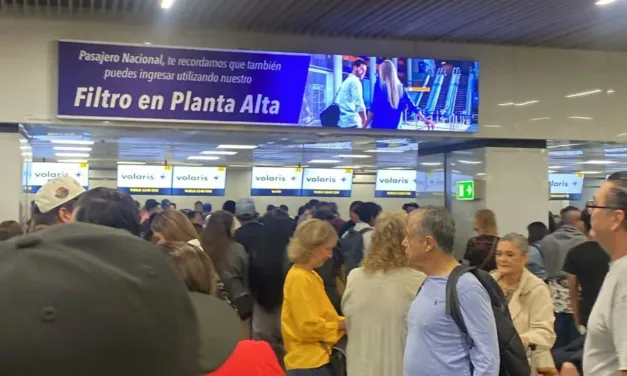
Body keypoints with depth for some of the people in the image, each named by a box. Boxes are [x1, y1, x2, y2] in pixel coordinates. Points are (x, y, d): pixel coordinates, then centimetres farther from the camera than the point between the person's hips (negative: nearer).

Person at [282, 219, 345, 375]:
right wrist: (342, 324, -12)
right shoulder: (299, 278, -17)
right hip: (308, 362, -10)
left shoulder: (309, 275, 12)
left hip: (316, 359, 10)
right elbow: (309, 326, -21)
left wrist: (342, 322, 4)